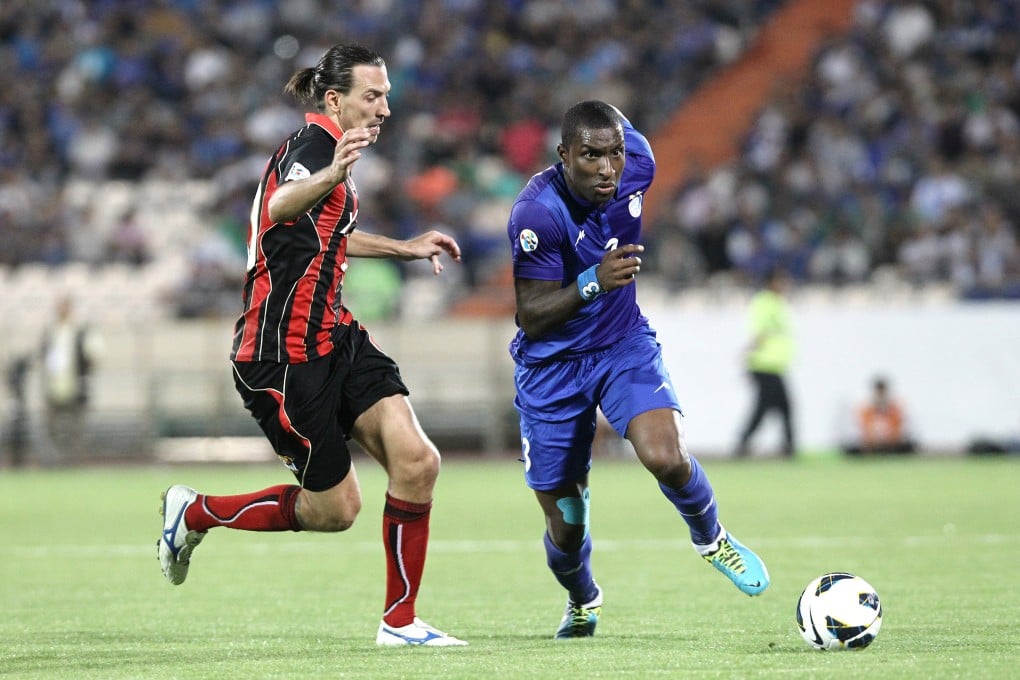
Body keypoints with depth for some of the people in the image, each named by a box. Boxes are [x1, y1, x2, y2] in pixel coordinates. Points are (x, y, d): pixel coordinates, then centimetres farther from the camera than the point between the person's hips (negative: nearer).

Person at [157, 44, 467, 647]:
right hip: (285, 356, -9)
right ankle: (195, 513, 22)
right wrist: (331, 176, -64)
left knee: (417, 462, -9)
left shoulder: (326, 149, 13)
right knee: (334, 508, 0)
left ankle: (400, 621, 0)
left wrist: (405, 248, 39)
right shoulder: (315, 144, -17)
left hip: (333, 338, 9)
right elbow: (280, 208, -43)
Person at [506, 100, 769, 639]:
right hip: (552, 366, -2)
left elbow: (614, 118, 10)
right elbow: (531, 317, -25)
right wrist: (593, 283, -41)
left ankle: (711, 539, 7)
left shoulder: (636, 165, -15)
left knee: (666, 457, -26)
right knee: (565, 528, 5)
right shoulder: (536, 213, -29)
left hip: (624, 343, 3)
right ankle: (582, 600, 41)